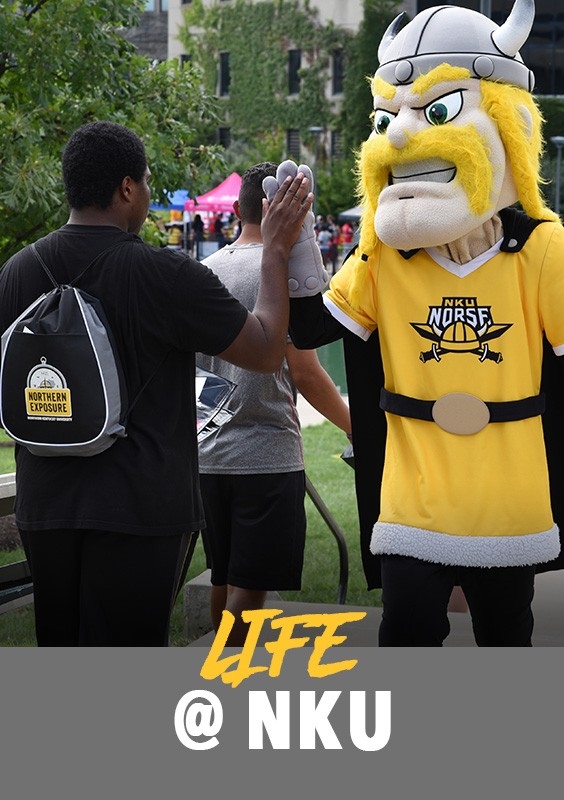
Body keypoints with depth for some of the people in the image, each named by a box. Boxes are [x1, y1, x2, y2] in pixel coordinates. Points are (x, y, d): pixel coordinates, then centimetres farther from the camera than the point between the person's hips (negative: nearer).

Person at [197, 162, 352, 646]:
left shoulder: (206, 271, 9)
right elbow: (304, 374, -13)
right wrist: (356, 426, -1)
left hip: (209, 455, 7)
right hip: (267, 454, -7)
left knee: (224, 580, 16)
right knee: (249, 587, -5)